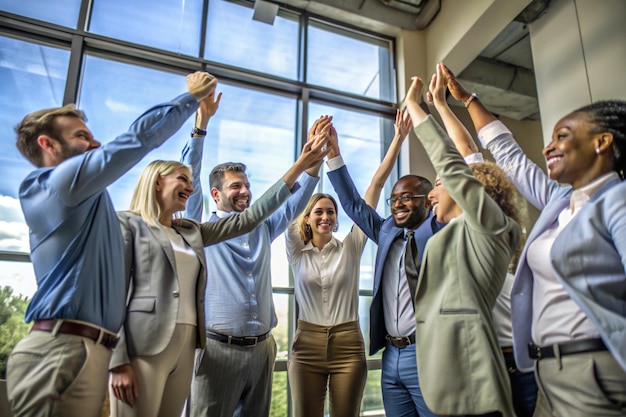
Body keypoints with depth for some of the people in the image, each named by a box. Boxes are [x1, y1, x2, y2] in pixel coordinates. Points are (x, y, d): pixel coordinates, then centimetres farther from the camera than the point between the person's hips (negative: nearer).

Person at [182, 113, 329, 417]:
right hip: (218, 348, -4)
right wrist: (200, 127, -10)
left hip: (262, 348, 5)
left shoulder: (262, 229, 13)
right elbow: (189, 179, -6)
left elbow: (296, 198, 12)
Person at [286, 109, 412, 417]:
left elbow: (375, 186, -4)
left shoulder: (351, 247, 1)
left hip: (348, 347, 0)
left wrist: (398, 139, -4)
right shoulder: (296, 251, 1)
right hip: (307, 347, 0)